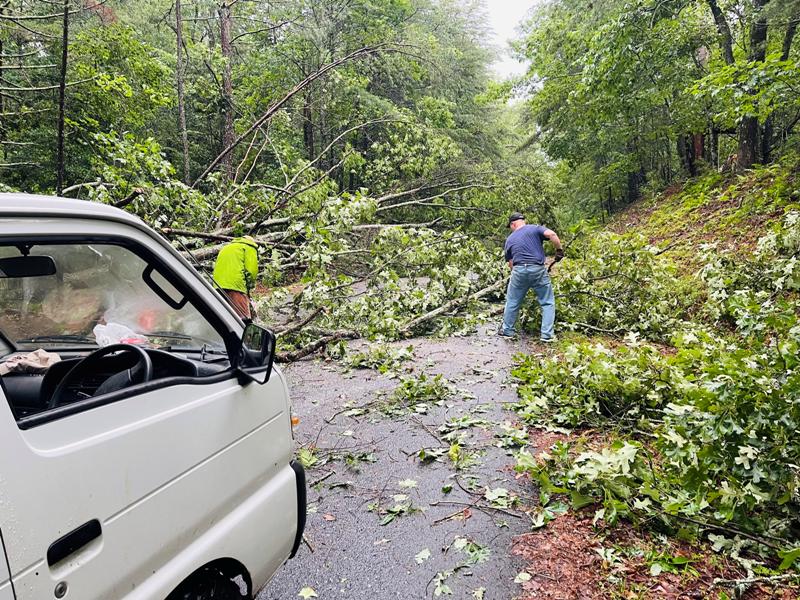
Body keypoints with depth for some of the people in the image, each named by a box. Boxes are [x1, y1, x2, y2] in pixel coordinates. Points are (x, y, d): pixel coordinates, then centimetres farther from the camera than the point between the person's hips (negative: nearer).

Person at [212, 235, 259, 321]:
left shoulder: (225, 248, 34)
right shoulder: (249, 247, 14)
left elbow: (218, 267, 24)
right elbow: (251, 270, -1)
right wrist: (249, 287, 12)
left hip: (218, 286, 7)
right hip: (235, 286, -6)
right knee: (243, 319, -11)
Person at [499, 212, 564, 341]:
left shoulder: (510, 239, 16)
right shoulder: (535, 228, 8)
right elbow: (551, 234, -11)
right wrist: (559, 249, 0)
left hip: (519, 270, 2)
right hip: (538, 270, -2)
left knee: (512, 302, 18)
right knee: (548, 303, 9)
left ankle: (507, 330, 27)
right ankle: (547, 334, 5)